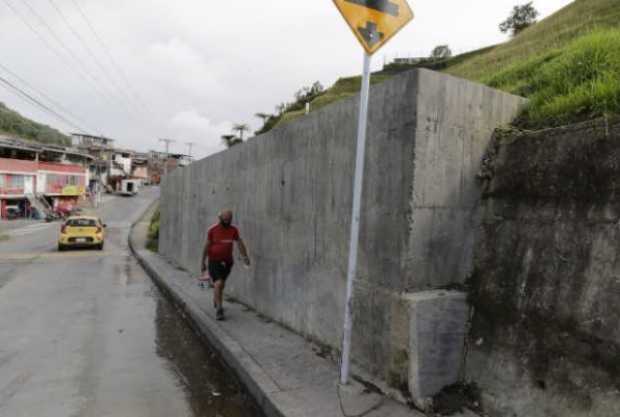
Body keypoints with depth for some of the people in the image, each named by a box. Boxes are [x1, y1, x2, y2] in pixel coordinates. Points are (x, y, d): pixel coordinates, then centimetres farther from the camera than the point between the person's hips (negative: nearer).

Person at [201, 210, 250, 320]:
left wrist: (245, 256, -19)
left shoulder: (233, 230, -1)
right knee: (218, 283, -17)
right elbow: (207, 246, -2)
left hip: (227, 261, 4)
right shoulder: (212, 230, -8)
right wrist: (203, 262, 1)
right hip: (214, 261, -3)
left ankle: (216, 302, 41)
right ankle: (219, 309, -13)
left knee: (221, 284, 17)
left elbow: (240, 243, -5)